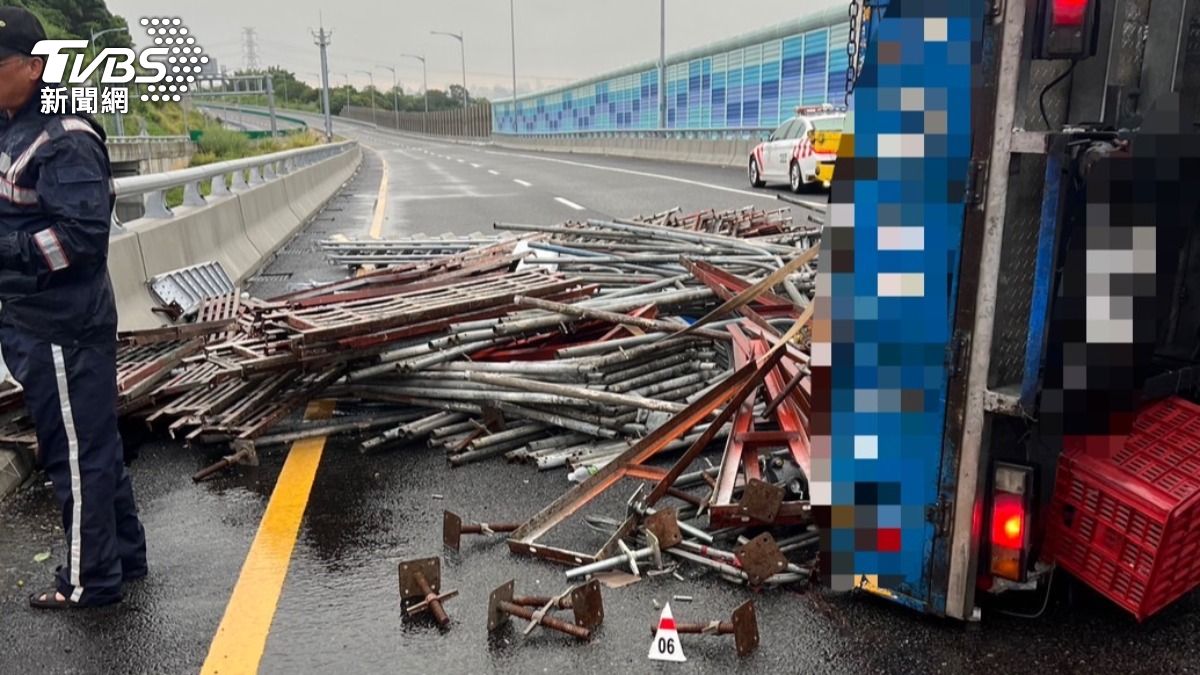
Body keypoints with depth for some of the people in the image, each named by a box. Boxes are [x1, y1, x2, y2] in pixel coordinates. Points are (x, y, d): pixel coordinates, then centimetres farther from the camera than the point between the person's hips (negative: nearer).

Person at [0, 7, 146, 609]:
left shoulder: (64, 139, -17)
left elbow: (82, 234, -23)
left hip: (64, 326, -9)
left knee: (77, 452, 3)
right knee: (94, 443, 18)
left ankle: (90, 580, 18)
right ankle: (124, 555, 33)